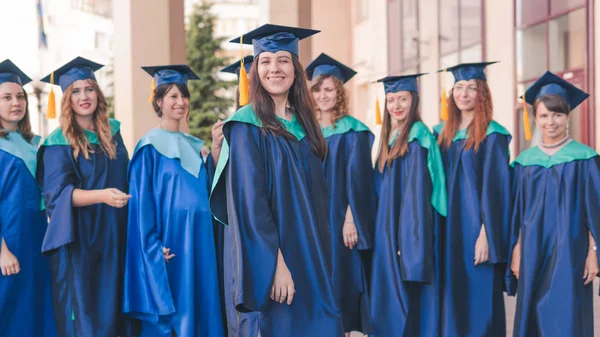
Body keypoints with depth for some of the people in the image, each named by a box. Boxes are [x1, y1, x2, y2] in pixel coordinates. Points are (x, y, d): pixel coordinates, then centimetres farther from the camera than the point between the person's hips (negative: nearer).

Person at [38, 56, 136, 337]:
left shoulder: (112, 132, 9)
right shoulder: (59, 143, -7)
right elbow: (57, 193, -17)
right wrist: (101, 195, -31)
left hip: (114, 237, 5)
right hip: (78, 241, -5)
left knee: (113, 310, 9)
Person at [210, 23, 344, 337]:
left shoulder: (302, 124, 11)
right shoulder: (246, 126, -9)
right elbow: (249, 202, -15)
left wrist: (320, 257, 10)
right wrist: (275, 264, -21)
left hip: (309, 257, 7)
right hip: (270, 257, -6)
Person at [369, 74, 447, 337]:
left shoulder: (418, 137, -10)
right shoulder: (386, 137, 14)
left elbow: (418, 192, -16)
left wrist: (411, 241, -21)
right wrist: (382, 232, 12)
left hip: (409, 230, -8)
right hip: (386, 231, 8)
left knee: (408, 300, -6)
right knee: (387, 299, 9)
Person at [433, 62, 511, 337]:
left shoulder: (492, 136, -7)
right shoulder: (442, 133, 11)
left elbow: (494, 188, -12)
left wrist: (486, 234, -18)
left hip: (476, 230, -6)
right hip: (448, 230, 6)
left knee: (478, 303, -3)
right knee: (452, 303, 8)